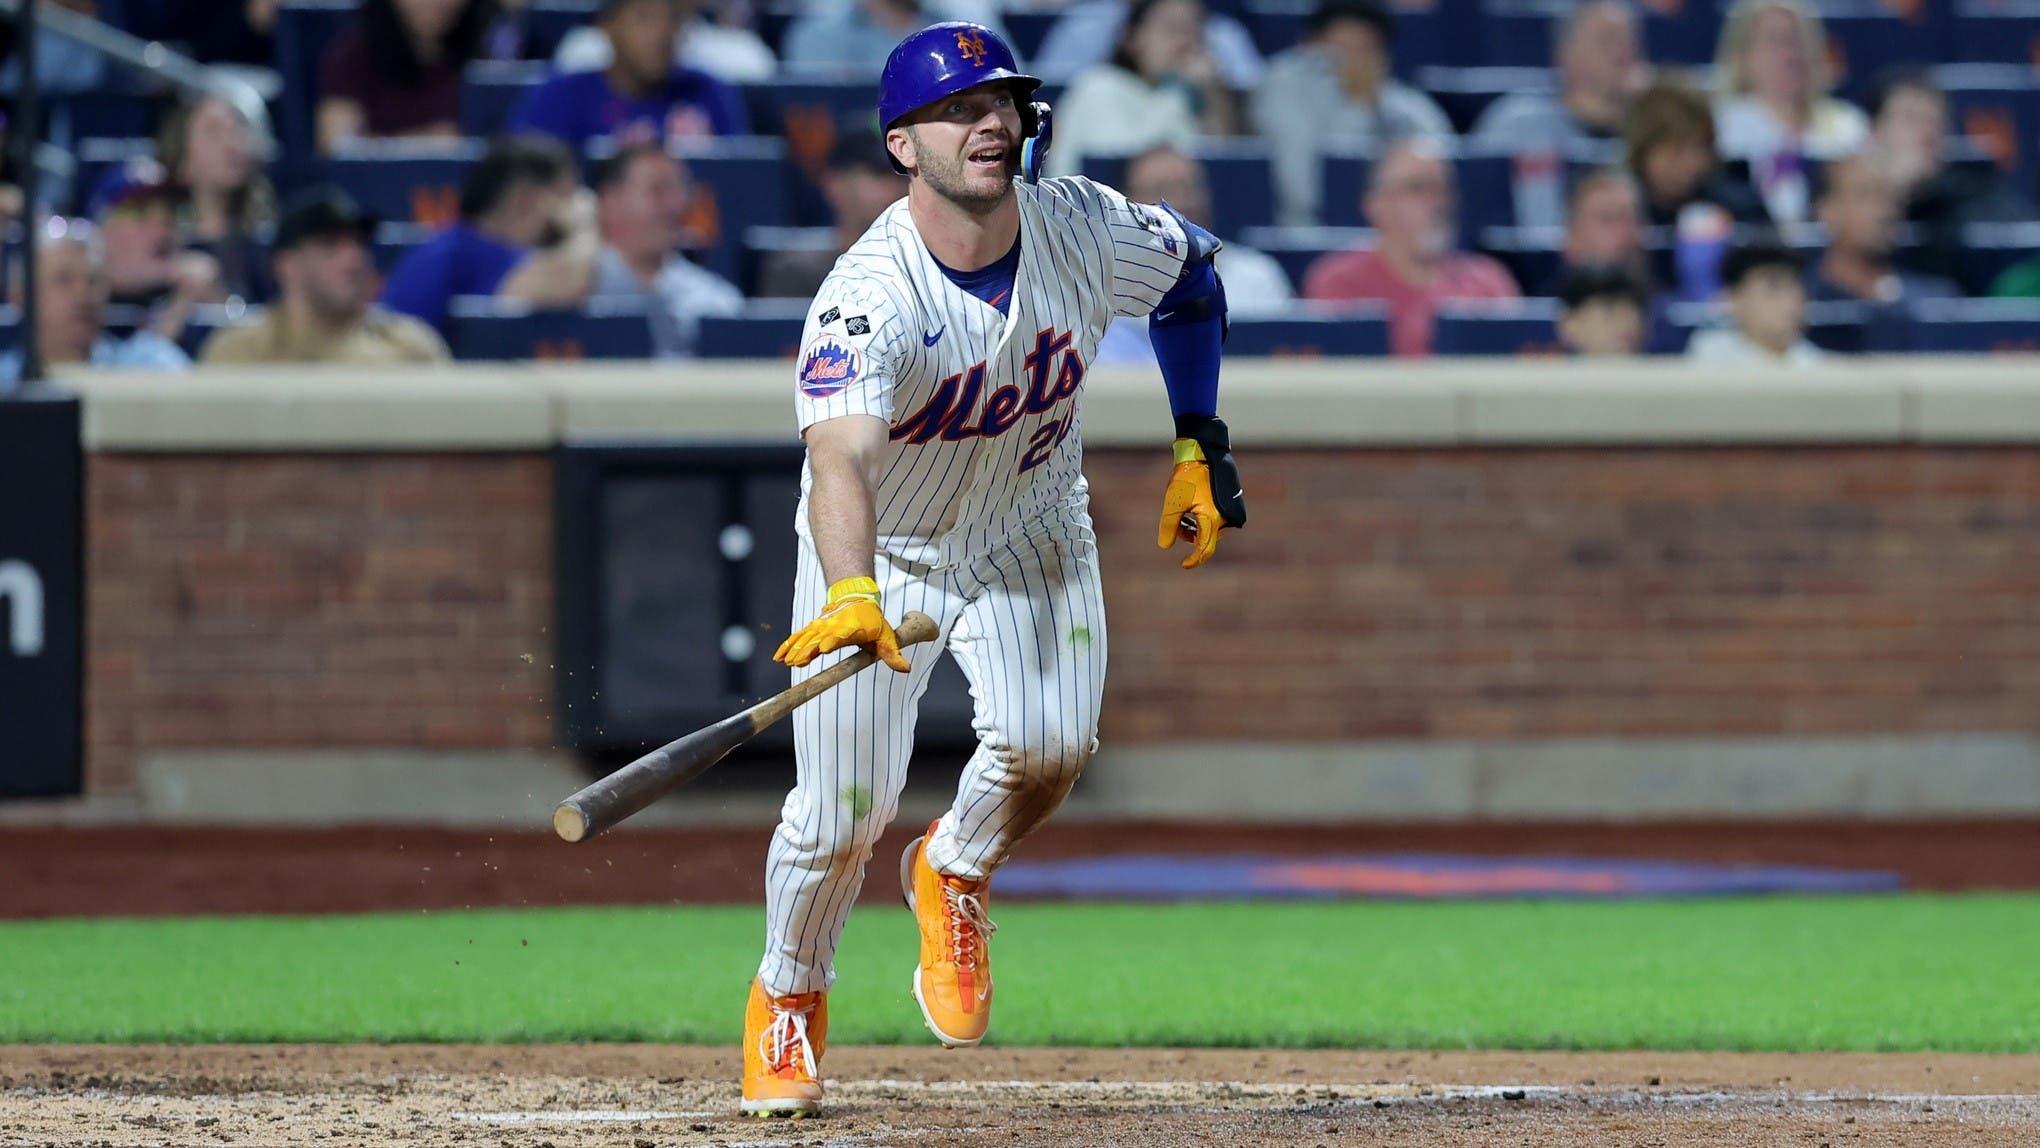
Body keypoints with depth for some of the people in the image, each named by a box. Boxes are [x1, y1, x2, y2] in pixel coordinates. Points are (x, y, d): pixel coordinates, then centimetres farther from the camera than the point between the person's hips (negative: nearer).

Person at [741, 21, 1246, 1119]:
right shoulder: (866, 300, -34)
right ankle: (787, 1001, 23)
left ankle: (956, 875, 11)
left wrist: (1199, 446, 3)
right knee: (842, 814, -8)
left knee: (1048, 740, -23)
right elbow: (842, 461, -50)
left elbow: (1195, 275, 6)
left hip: (1031, 527, 3)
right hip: (884, 548, -3)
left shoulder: (1086, 231, -18)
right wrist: (853, 596, -68)